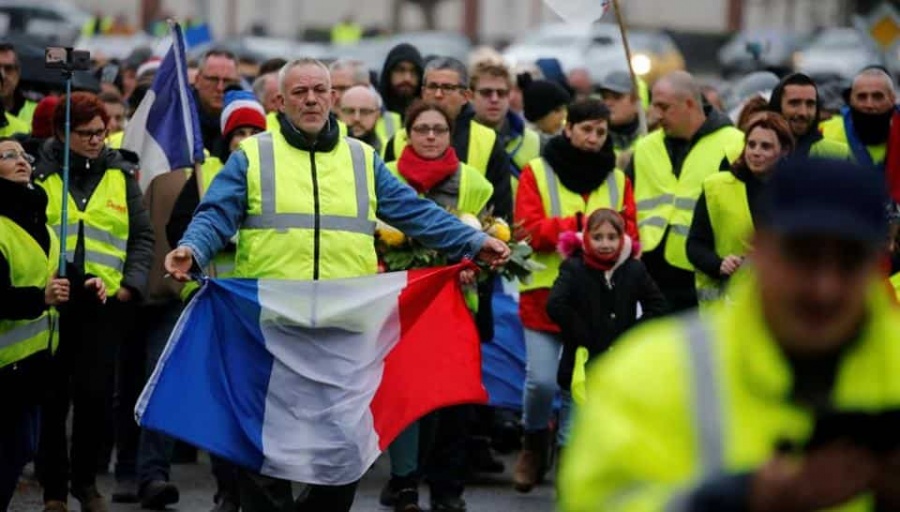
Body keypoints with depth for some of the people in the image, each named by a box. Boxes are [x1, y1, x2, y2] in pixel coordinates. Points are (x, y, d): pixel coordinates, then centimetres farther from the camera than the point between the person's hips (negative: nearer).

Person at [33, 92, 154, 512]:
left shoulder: (120, 173, 9)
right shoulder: (40, 171, 1)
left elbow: (142, 235, 11)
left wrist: (132, 284, -1)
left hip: (106, 301, 1)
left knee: (95, 395, -3)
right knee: (53, 396, 2)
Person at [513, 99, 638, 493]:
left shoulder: (617, 180, 11)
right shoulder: (537, 173, 1)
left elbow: (629, 235, 3)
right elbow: (530, 230, -9)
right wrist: (581, 223, -19)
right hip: (546, 294, -2)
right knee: (542, 381, -8)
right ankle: (534, 443, 19)